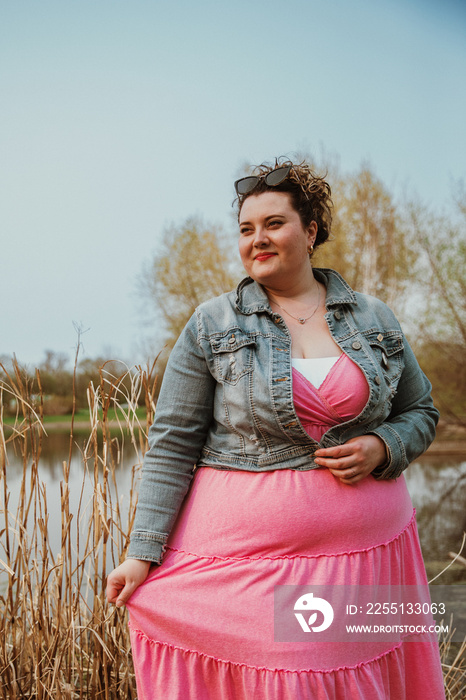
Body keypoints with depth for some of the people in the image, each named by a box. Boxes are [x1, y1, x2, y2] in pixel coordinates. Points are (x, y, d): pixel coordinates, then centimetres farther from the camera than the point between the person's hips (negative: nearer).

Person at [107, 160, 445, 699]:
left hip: (362, 550, 3)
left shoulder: (375, 319, 6)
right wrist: (143, 553, -8)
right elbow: (173, 444, -3)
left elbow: (420, 412, 15)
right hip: (244, 548, -2)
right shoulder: (211, 326, -1)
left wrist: (381, 448, -7)